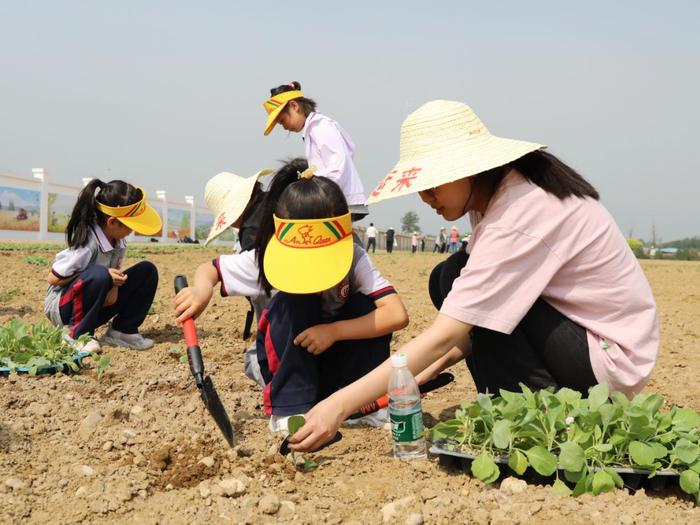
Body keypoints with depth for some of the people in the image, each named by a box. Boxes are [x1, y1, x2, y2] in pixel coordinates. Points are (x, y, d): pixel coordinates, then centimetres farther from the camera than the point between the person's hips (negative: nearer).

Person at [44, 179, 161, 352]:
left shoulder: (119, 240, -6)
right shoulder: (88, 243, -27)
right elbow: (53, 278, -21)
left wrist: (113, 286, -18)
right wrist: (105, 276, -24)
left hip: (95, 306, 7)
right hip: (60, 306, -7)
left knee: (147, 270, -6)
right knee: (99, 276, -38)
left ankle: (122, 331, -3)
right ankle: (77, 334, -18)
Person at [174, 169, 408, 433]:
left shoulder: (354, 258, -23)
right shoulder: (270, 256, -21)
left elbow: (398, 315, -33)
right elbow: (209, 268, -8)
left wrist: (333, 331, -39)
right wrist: (202, 288, -33)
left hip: (337, 365, 0)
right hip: (289, 366, 0)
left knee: (366, 306, -27)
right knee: (294, 304, -31)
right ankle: (289, 410, -23)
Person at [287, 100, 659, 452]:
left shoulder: (520, 214, -26)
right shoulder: (499, 191, 1)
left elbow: (444, 336, -30)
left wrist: (341, 404, -29)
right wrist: (422, 373, -5)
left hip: (611, 357, -9)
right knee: (450, 282, 0)